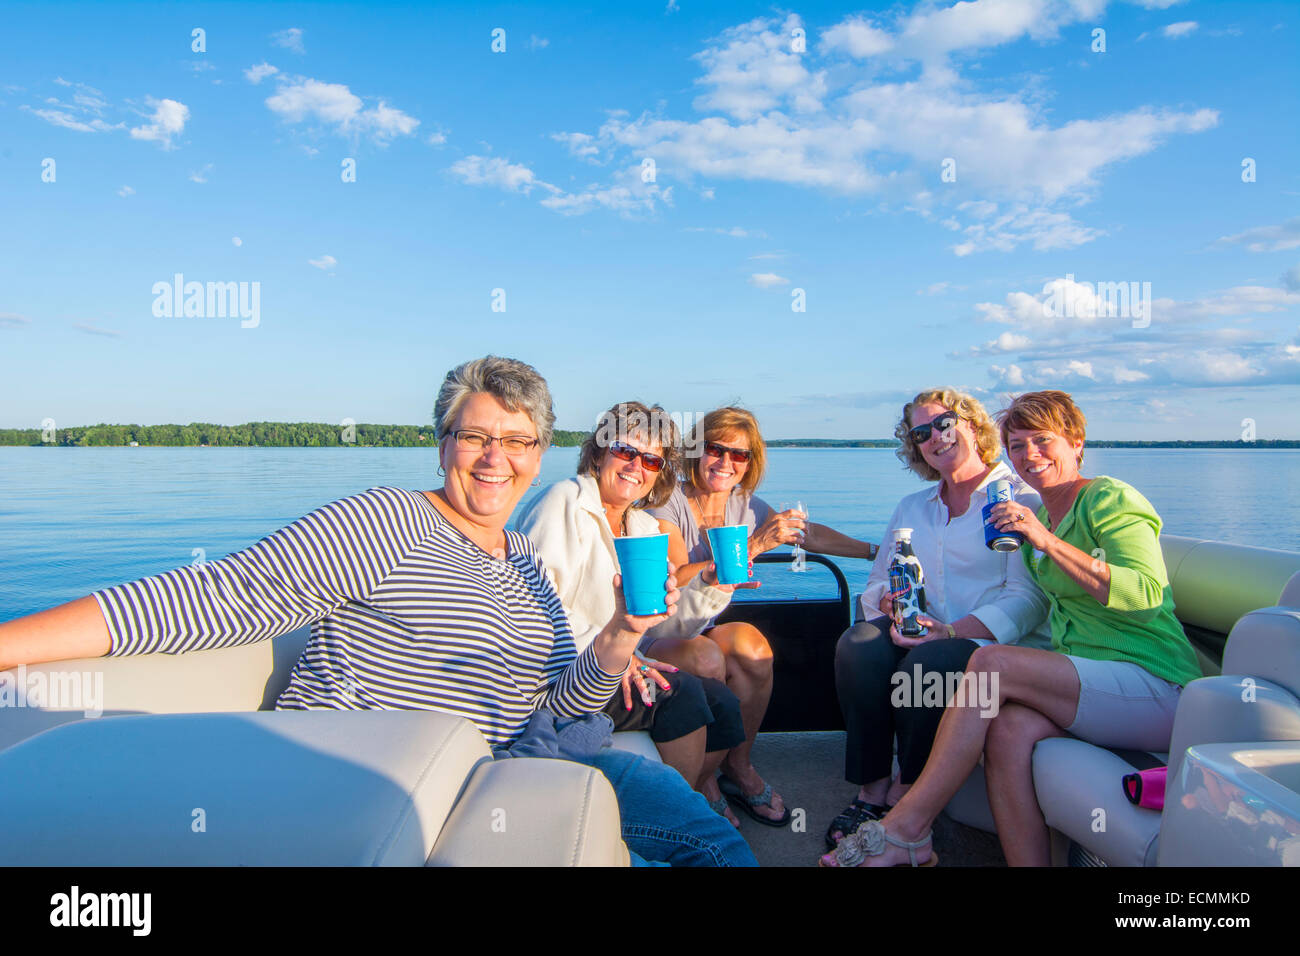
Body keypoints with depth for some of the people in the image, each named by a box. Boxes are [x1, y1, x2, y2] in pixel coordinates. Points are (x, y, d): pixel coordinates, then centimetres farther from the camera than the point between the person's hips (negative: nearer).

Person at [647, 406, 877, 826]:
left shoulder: (746, 505, 6)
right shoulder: (669, 502, -13)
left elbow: (810, 533, 21)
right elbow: (677, 581, -26)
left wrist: (874, 550, 24)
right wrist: (753, 547, -28)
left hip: (705, 629, 5)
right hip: (657, 634, -5)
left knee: (748, 641, -27)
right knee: (706, 658, -34)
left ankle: (737, 767, -6)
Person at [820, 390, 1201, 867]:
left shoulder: (1110, 499, -5)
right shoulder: (1039, 515, 17)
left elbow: (1146, 595, -18)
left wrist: (1047, 542, -23)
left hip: (1153, 684, -6)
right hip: (1092, 686, 6)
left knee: (991, 662, -25)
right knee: (1009, 727, -27)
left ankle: (905, 830, -19)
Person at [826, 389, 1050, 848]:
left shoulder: (1020, 499, 2)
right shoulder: (910, 508, 22)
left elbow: (1028, 596, -10)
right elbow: (877, 584, 17)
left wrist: (951, 631, -24)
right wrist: (891, 603, -9)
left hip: (996, 642, -4)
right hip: (924, 635, 5)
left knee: (930, 661, -35)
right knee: (859, 644, -26)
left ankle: (906, 797, -13)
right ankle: (872, 791, -19)